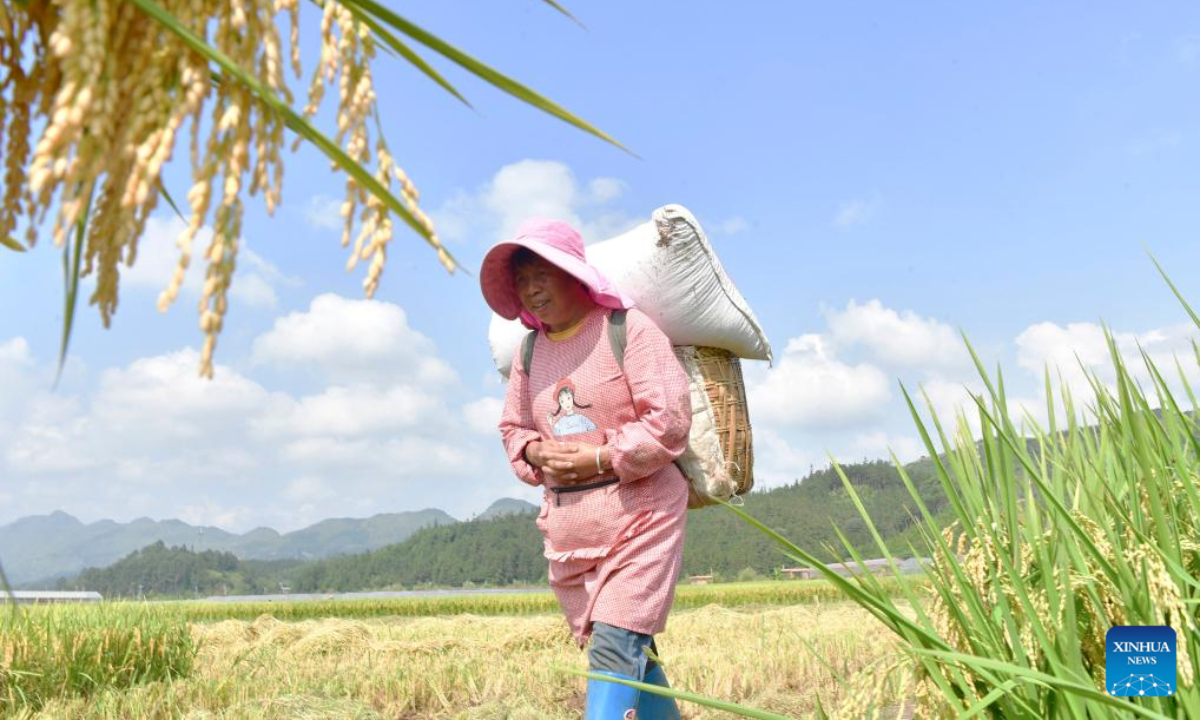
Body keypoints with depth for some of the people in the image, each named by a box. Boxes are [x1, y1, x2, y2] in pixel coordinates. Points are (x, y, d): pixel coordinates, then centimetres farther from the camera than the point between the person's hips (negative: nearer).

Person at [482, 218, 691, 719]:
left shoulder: (627, 327, -8)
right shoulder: (528, 351, 10)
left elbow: (669, 419, -14)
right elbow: (513, 429, 18)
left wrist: (598, 460, -17)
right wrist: (539, 456, -4)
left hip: (638, 514, -6)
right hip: (567, 524, 6)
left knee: (615, 650, -12)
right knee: (629, 655, 15)